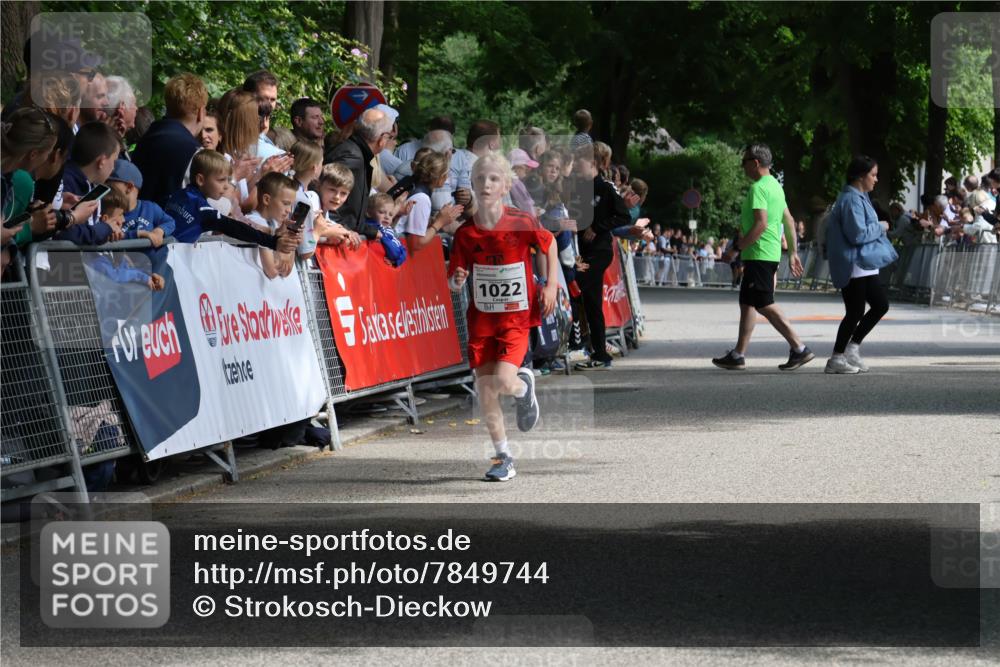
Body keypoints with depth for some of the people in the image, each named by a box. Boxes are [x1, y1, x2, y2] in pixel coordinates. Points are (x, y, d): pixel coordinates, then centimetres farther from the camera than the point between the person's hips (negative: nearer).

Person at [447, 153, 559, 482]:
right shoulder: (465, 233, -7)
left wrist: (551, 285, 2)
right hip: (481, 318, 3)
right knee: (485, 390, 1)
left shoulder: (522, 224, -12)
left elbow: (549, 243, 8)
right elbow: (453, 281, -4)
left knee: (504, 382, -20)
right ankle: (503, 456, 18)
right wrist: (457, 280, -27)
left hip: (517, 317, -3)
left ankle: (525, 386, 18)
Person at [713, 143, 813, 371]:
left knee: (765, 305, -9)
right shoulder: (775, 186, 17)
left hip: (759, 255, -10)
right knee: (747, 303, 13)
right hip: (771, 255, 10)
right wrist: (793, 252, 24)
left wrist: (736, 248, -19)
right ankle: (738, 355, 16)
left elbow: (761, 224, -23)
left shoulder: (758, 188, -14)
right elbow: (789, 221, 20)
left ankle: (799, 348, -11)